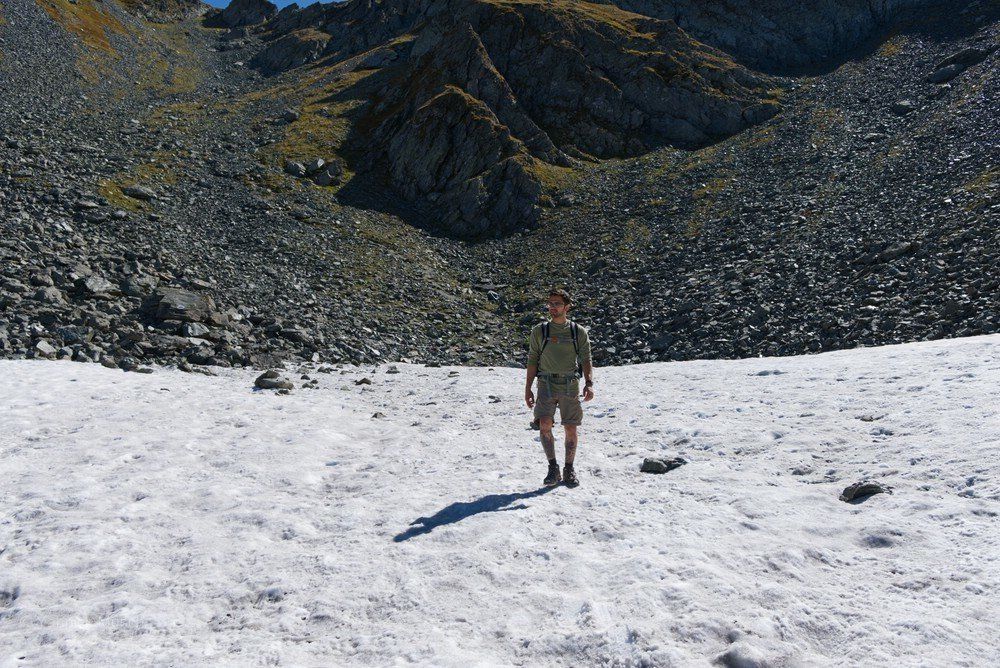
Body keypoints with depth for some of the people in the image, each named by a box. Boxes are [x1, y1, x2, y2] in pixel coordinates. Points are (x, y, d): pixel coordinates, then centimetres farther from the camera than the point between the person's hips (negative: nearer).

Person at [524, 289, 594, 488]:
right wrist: (528, 388, 5)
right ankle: (553, 467, -3)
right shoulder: (539, 331, 7)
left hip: (570, 386, 0)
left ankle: (569, 469, 19)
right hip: (546, 384, 0)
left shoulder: (579, 332, 6)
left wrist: (589, 384, -12)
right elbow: (533, 360, 9)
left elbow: (586, 360, 4)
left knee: (571, 429, 2)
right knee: (544, 425, -16)